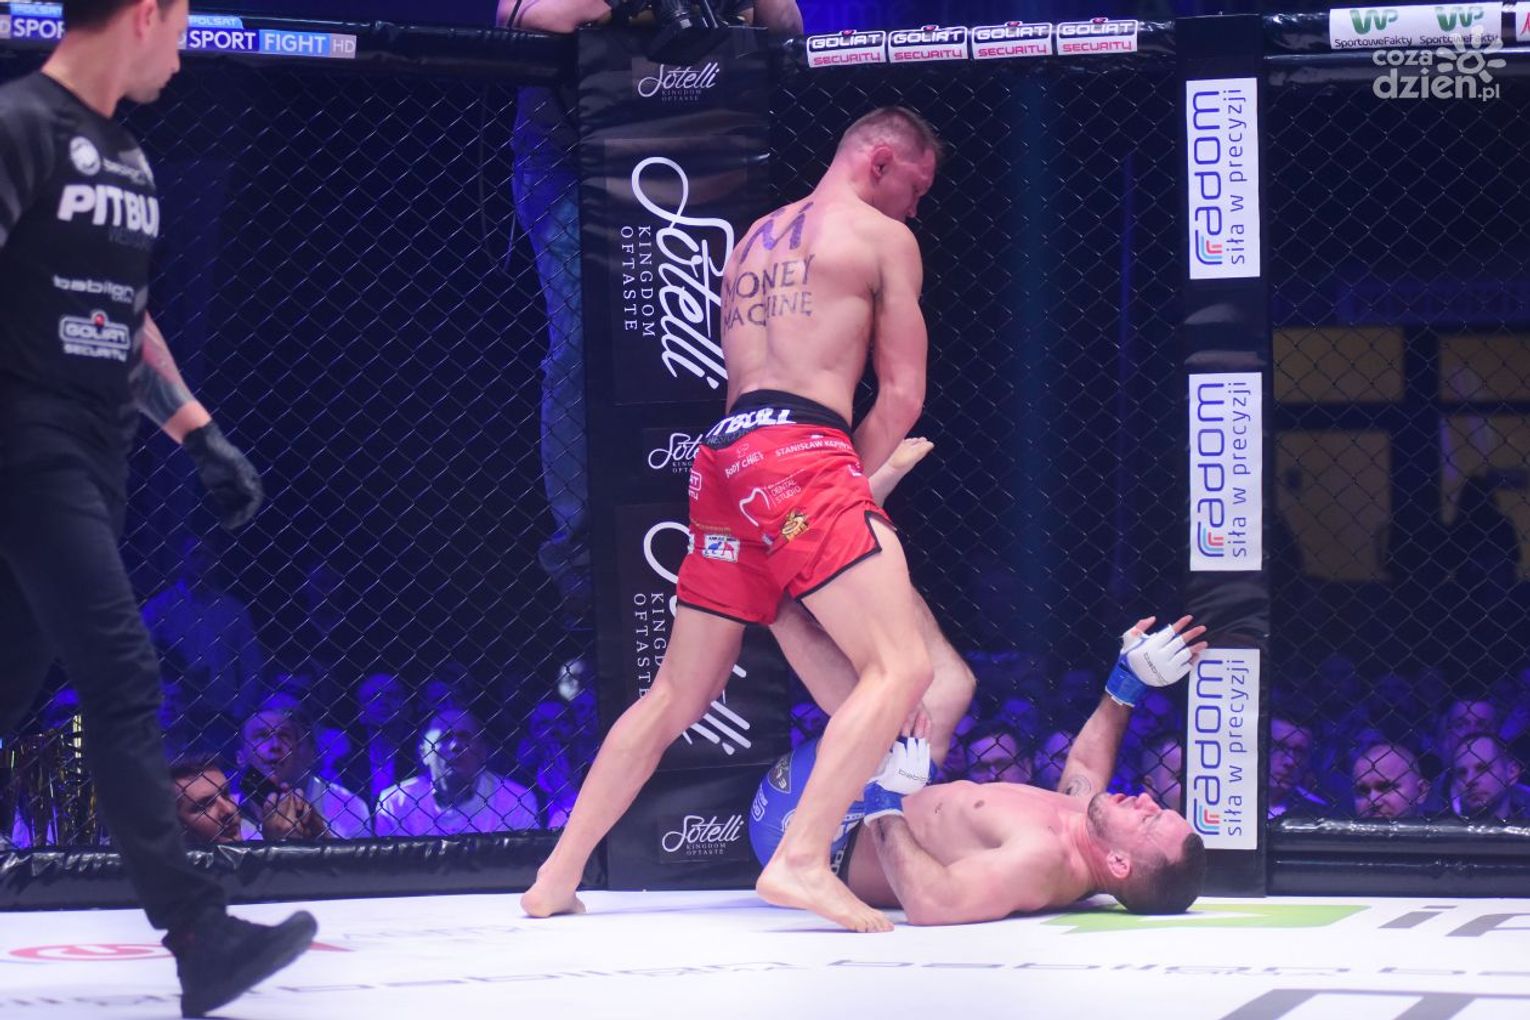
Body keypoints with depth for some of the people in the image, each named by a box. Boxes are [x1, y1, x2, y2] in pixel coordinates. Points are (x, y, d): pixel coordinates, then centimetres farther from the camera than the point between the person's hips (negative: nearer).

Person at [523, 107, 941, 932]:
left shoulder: (757, 236, 29)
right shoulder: (885, 237, 7)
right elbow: (902, 393, 4)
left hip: (724, 453, 8)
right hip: (802, 454, -8)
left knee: (678, 694, 15)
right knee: (901, 666, -13)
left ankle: (557, 876, 15)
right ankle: (800, 861, -29)